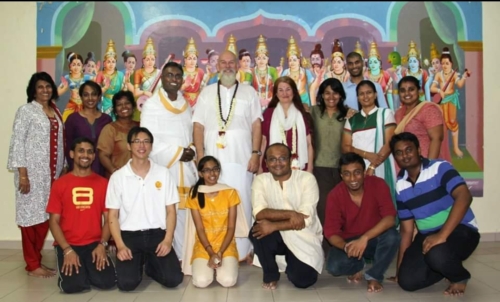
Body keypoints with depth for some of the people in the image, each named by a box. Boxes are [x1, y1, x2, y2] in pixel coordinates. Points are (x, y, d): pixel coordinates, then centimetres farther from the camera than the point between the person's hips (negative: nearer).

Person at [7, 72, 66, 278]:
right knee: (31, 215, -1)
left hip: (52, 172, 6)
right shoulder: (26, 111, -4)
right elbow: (17, 143, -9)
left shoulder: (56, 112, 15)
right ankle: (32, 265, 7)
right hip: (32, 172, -6)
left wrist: (64, 169, 12)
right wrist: (22, 174, -15)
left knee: (46, 216, 8)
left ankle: (37, 260, 20)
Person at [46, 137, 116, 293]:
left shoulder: (103, 183, 3)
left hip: (95, 244, 1)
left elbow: (108, 218, 3)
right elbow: (54, 221, -1)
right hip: (68, 245, -1)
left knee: (107, 281, -19)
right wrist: (67, 250, -13)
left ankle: (87, 268, 14)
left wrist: (102, 245, -13)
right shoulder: (59, 184, 1)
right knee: (73, 285, -23)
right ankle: (76, 269, 13)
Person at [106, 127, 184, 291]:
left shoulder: (163, 173, 3)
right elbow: (113, 215, 1)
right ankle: (137, 263, 16)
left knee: (173, 279, -16)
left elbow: (170, 210, 4)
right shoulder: (118, 177, 0)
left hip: (157, 234, 1)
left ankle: (151, 265, 19)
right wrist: (120, 245, -12)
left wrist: (168, 240, -10)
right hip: (129, 235, -1)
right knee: (127, 283, -20)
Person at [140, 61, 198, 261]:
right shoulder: (151, 105, -3)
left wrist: (191, 150, -3)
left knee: (183, 213, 6)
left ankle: (181, 256, 15)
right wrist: (178, 153, -11)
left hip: (186, 169, 5)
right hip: (163, 168, -5)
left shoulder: (186, 105, 17)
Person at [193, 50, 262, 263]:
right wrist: (200, 156, -2)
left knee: (242, 203, 0)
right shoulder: (207, 93, 13)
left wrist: (256, 154, -4)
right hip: (213, 159, 1)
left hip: (241, 158, 0)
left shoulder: (249, 92, 12)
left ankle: (244, 249, 10)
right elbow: (198, 126, 7)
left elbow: (256, 125, 6)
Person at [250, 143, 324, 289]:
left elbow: (306, 219, -22)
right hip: (278, 235, 2)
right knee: (258, 230, -29)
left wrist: (274, 226, -30)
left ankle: (291, 260, 17)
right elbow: (259, 213, -20)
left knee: (303, 280, -21)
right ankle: (270, 275, -2)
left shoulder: (307, 178, -13)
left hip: (304, 238, -2)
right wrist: (290, 214, -31)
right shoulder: (260, 180, -6)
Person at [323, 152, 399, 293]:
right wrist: (345, 246, -38)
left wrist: (365, 238, -40)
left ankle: (374, 275, -8)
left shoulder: (378, 184, -18)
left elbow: (390, 218, -27)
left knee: (392, 236, -34)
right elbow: (331, 232, -16)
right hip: (349, 241, 1)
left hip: (375, 239, 0)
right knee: (334, 266, -29)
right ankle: (357, 266, 9)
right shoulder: (335, 195, -16)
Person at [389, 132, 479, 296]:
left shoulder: (439, 168, -11)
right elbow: (406, 229, 9)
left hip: (461, 230, -5)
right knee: (407, 281, -11)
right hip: (427, 235, 6)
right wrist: (400, 267, 6)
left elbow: (464, 197, -28)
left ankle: (460, 276, 0)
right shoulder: (400, 187, 4)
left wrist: (442, 235, -36)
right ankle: (446, 267, 18)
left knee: (436, 255, -37)